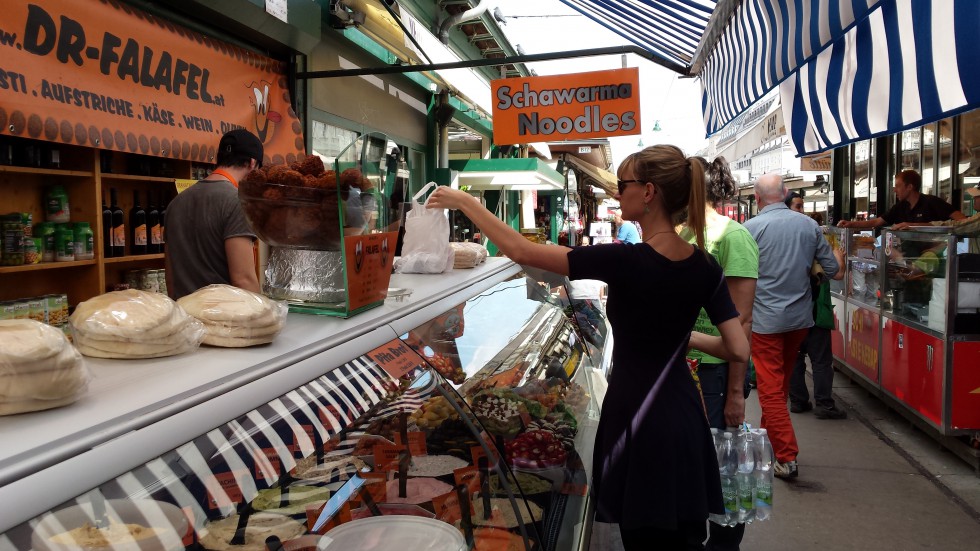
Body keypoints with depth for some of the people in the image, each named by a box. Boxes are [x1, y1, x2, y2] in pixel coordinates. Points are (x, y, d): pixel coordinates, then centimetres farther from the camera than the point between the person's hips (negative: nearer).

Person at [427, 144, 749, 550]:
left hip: (637, 419, -6)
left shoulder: (625, 261, -21)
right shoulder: (705, 268, -4)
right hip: (683, 417, 6)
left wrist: (463, 202, -8)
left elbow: (521, 251, -17)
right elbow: (739, 350, -3)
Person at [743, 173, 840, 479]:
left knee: (771, 389, 2)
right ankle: (768, 438, 36)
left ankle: (787, 458, 0)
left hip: (766, 319, -5)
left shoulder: (751, 228, -12)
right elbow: (832, 268, 5)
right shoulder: (809, 225, 1)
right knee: (782, 384, 21)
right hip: (800, 316, 5)